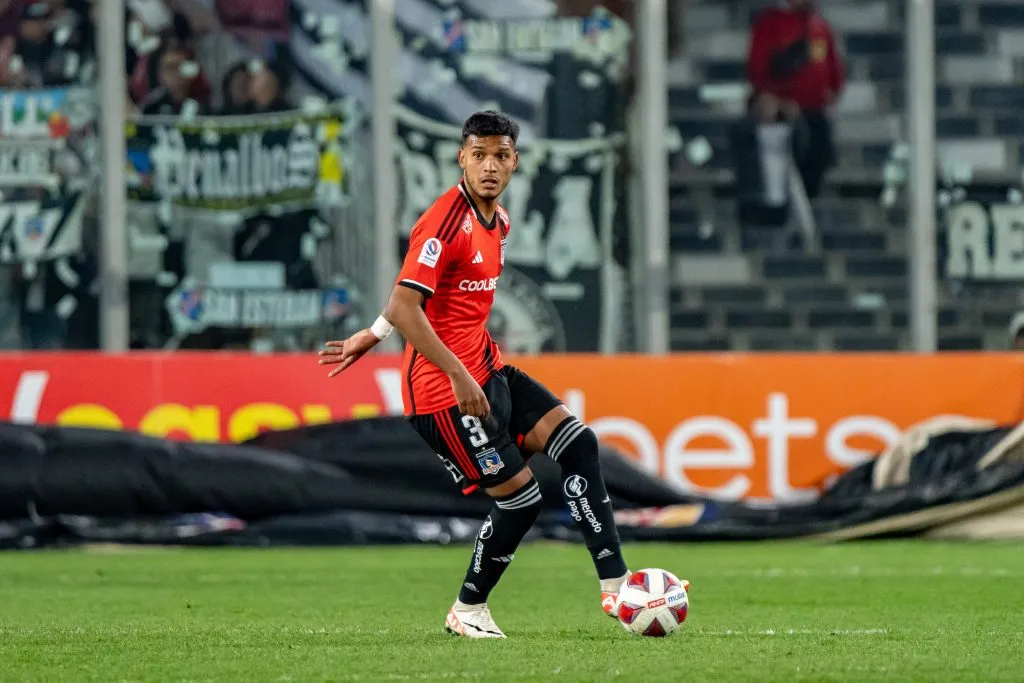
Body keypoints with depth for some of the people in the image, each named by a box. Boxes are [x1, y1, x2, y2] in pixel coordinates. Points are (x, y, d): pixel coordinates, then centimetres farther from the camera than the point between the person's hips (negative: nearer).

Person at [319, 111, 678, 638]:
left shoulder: (498, 221, 11)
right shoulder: (446, 223, -19)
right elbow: (404, 306, -25)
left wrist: (372, 335, 23)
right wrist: (459, 375, -29)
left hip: (485, 370, 9)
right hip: (445, 389, -9)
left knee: (577, 442, -1)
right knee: (519, 495, -6)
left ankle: (615, 586, -1)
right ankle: (468, 612, 15)